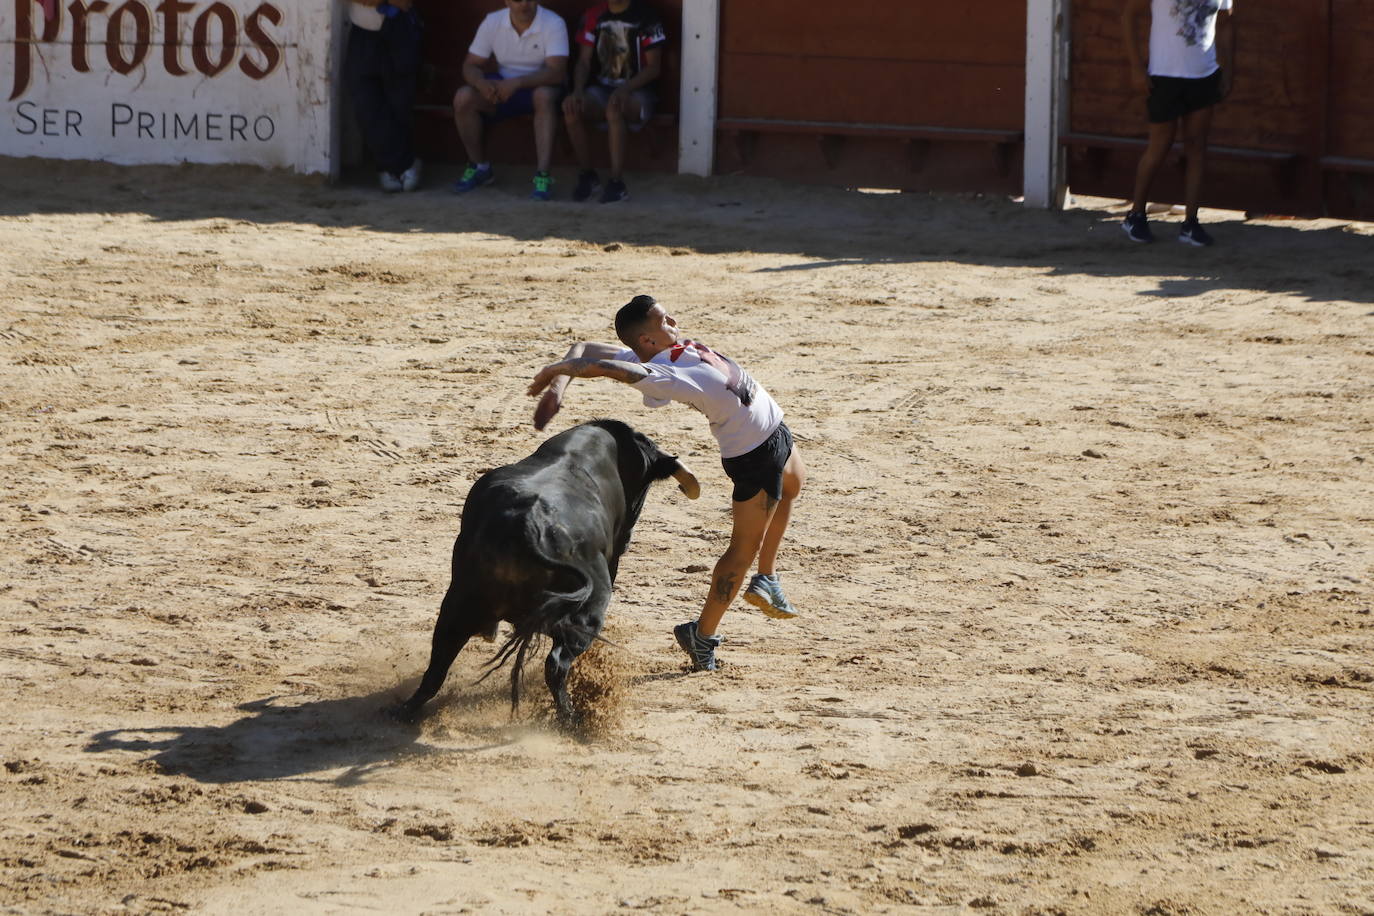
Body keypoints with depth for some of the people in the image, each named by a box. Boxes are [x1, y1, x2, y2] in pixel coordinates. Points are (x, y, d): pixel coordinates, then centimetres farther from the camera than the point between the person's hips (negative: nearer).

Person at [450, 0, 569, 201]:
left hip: (539, 87, -3)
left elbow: (557, 71, -26)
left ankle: (542, 175, -40)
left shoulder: (553, 24, -16)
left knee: (544, 95, -39)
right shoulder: (493, 22, -4)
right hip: (503, 86, 3)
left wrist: (517, 83, -38)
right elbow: (471, 65, -3)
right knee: (463, 98, -22)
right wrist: (481, 83, -28)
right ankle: (479, 166, -3)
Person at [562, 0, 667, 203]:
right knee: (571, 107, -28)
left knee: (614, 107, -39)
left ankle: (617, 183, -34)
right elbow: (584, 62, 5)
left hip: (637, 92, -4)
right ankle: (586, 175, -12)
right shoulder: (593, 16, 6)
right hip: (601, 88, 4)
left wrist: (625, 89, -24)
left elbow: (653, 67, -8)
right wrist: (578, 91, -16)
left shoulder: (645, 17, -7)